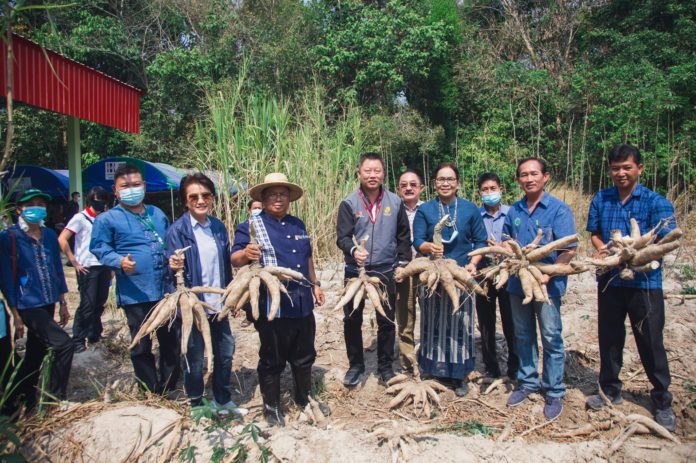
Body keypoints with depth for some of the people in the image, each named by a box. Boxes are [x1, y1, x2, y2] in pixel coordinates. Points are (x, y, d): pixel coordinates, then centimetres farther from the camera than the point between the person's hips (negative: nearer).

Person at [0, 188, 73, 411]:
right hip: (28, 306, -6)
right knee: (64, 344, -16)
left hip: (48, 305, 6)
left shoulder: (49, 236, 7)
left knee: (36, 354, 16)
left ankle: (26, 404, 33)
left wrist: (63, 303, 12)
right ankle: (56, 400, 0)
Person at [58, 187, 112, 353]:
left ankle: (95, 335, 26)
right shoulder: (80, 218, -4)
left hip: (103, 267, 5)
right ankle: (78, 340, 9)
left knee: (99, 303, 12)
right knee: (87, 305, -4)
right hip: (87, 268, -5)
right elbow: (62, 240, -10)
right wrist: (74, 262, -10)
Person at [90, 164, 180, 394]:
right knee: (141, 346, 8)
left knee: (172, 342, 12)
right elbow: (99, 249, -4)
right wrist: (119, 262, -22)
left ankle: (168, 389, 29)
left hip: (166, 291, 5)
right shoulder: (107, 219, -2)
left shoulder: (158, 214, 14)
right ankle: (151, 393, 24)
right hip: (135, 295, -4)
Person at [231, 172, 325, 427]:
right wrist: (246, 254, -35)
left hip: (302, 302, 6)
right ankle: (271, 406, 25)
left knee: (304, 355, 18)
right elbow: (234, 259, -13)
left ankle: (305, 397, 38)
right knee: (272, 358, 6)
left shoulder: (298, 225, 15)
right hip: (272, 304, -6)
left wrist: (315, 284, 21)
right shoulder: (251, 226, -4)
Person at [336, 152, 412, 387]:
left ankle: (386, 366, 28)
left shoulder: (395, 202, 0)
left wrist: (403, 263, 2)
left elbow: (404, 236, 7)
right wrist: (353, 250, -30)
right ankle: (355, 365, 26)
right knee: (352, 320, 7)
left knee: (386, 321, 11)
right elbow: (342, 237, -10)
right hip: (355, 271, -1)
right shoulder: (349, 204, -5)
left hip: (386, 271, 1)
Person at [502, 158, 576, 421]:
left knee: (551, 339, 4)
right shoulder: (514, 211, 8)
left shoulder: (558, 209, -7)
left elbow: (569, 250, -13)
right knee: (523, 336, 15)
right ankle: (527, 382, 31)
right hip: (518, 283, 5)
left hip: (548, 284, -5)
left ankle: (554, 392, 18)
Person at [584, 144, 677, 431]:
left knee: (651, 343, 6)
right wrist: (601, 248, -10)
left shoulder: (656, 202, -6)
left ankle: (662, 402, 24)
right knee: (609, 338, 14)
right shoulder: (600, 200, 5)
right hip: (609, 280, 3)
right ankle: (611, 391, 33)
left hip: (645, 282, -3)